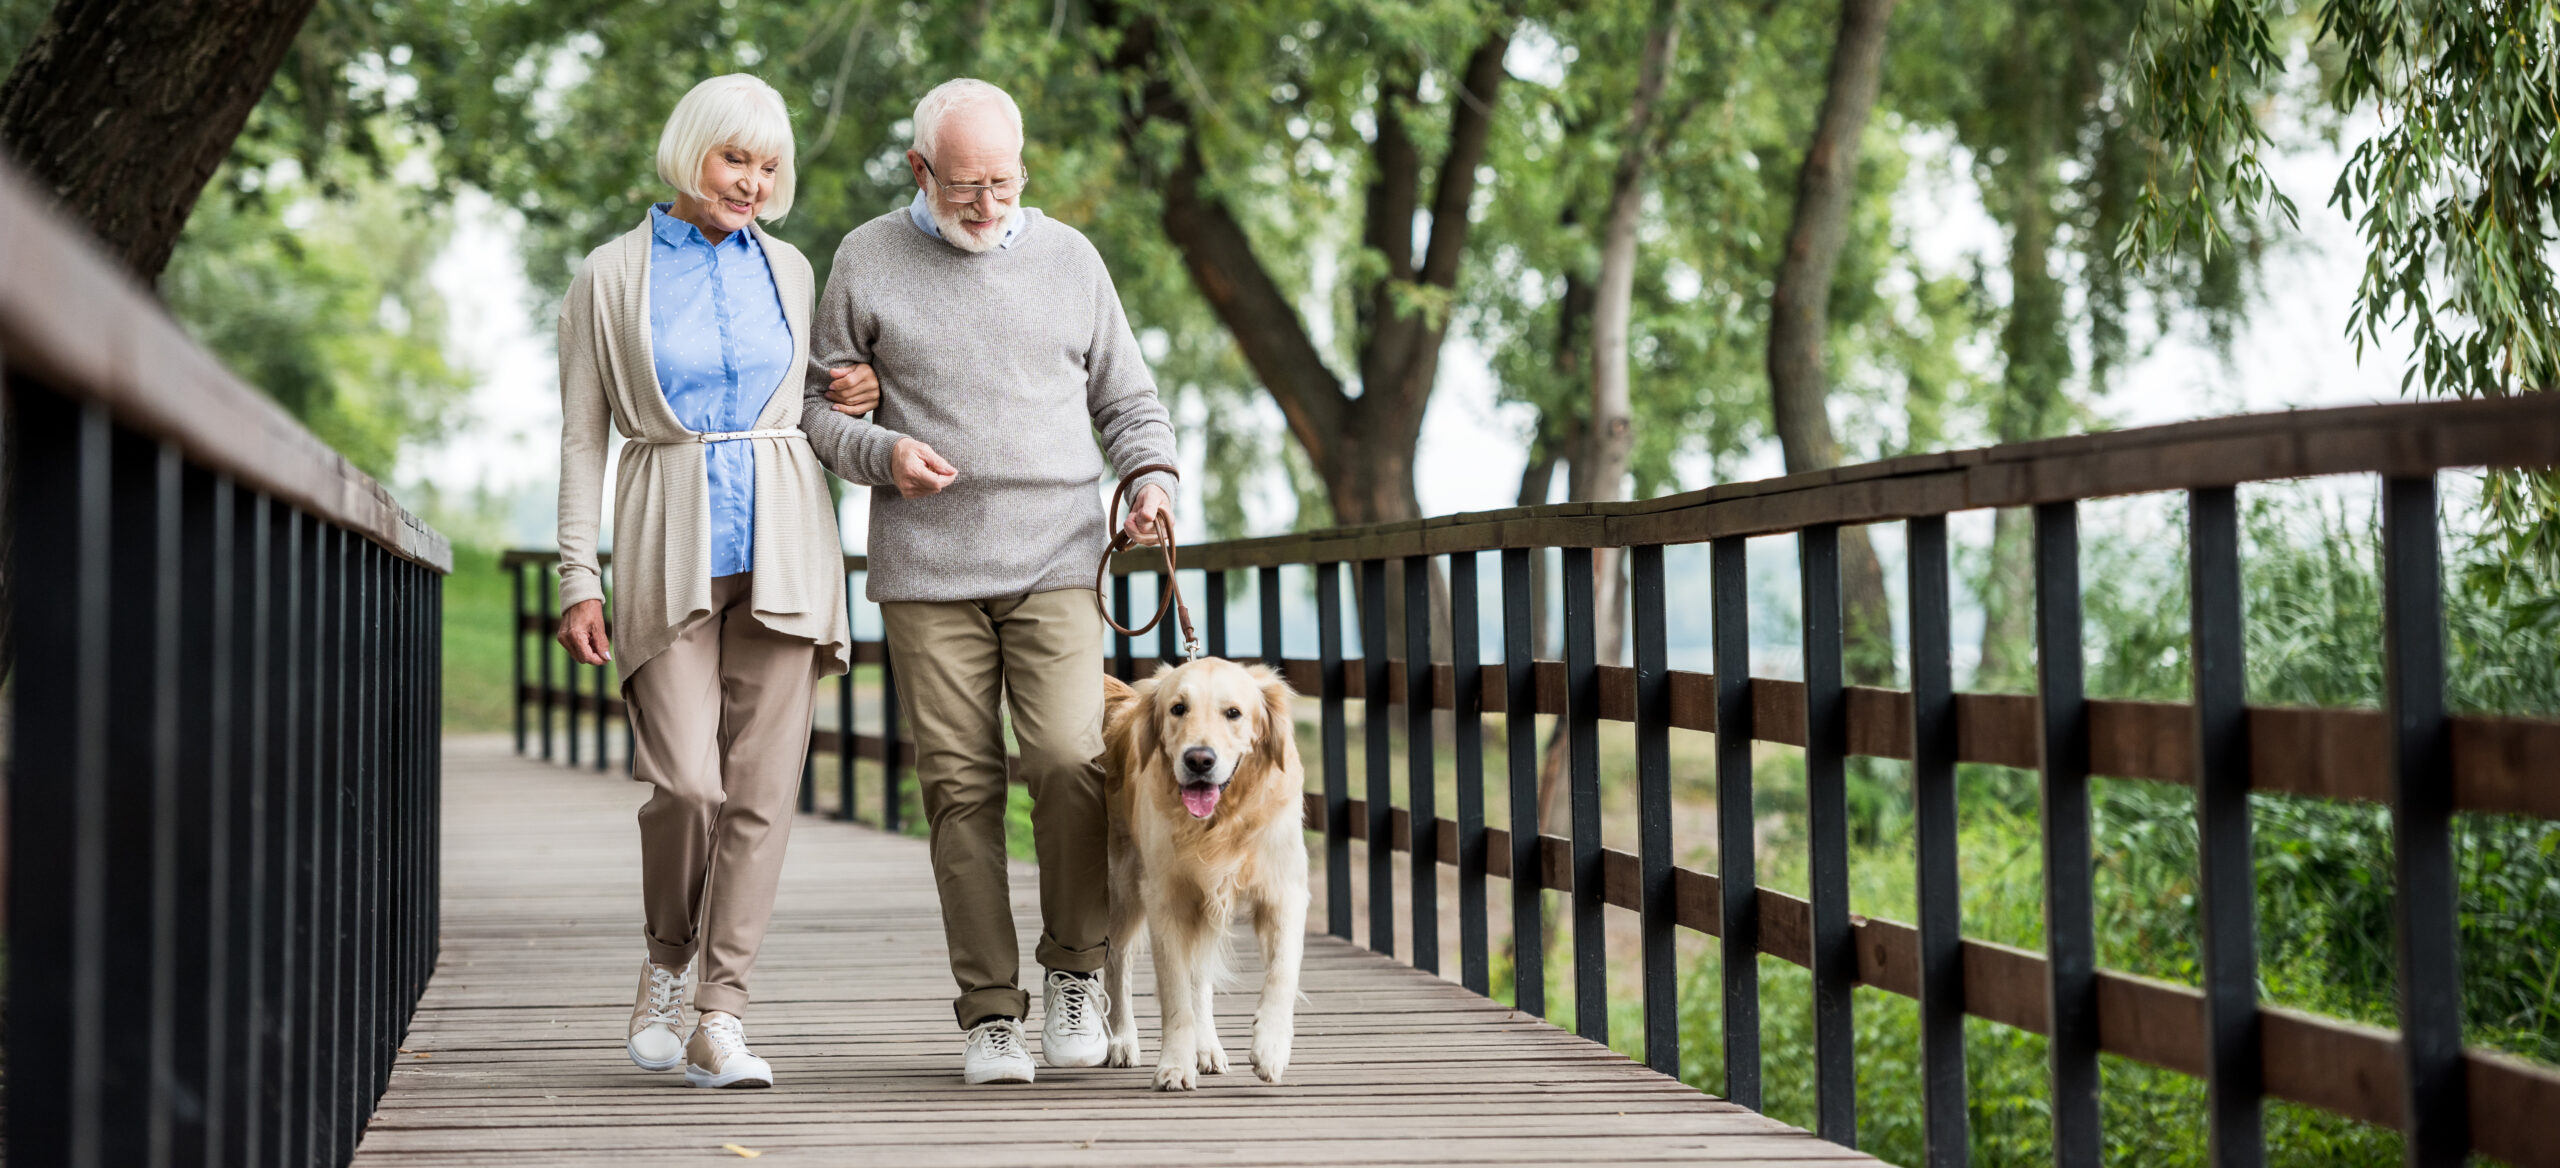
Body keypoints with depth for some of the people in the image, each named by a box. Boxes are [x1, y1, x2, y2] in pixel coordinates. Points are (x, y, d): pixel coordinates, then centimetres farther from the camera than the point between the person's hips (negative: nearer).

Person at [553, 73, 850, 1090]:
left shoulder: (787, 270, 12)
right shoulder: (610, 276, 3)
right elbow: (582, 435, 3)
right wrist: (578, 576, -4)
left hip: (781, 541, 3)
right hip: (668, 548, -3)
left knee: (761, 787, -4)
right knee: (688, 783, -12)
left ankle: (720, 1017, 0)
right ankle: (667, 964, 15)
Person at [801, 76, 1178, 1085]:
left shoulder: (1068, 258, 10)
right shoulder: (866, 262, 6)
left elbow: (1126, 399, 16)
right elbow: (816, 407, 10)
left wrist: (1153, 476, -3)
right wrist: (881, 452, -10)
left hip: (1054, 562, 0)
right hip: (926, 573, 0)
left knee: (1072, 761, -15)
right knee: (962, 790, -2)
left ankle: (1074, 968, 6)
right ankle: (989, 1011, 6)